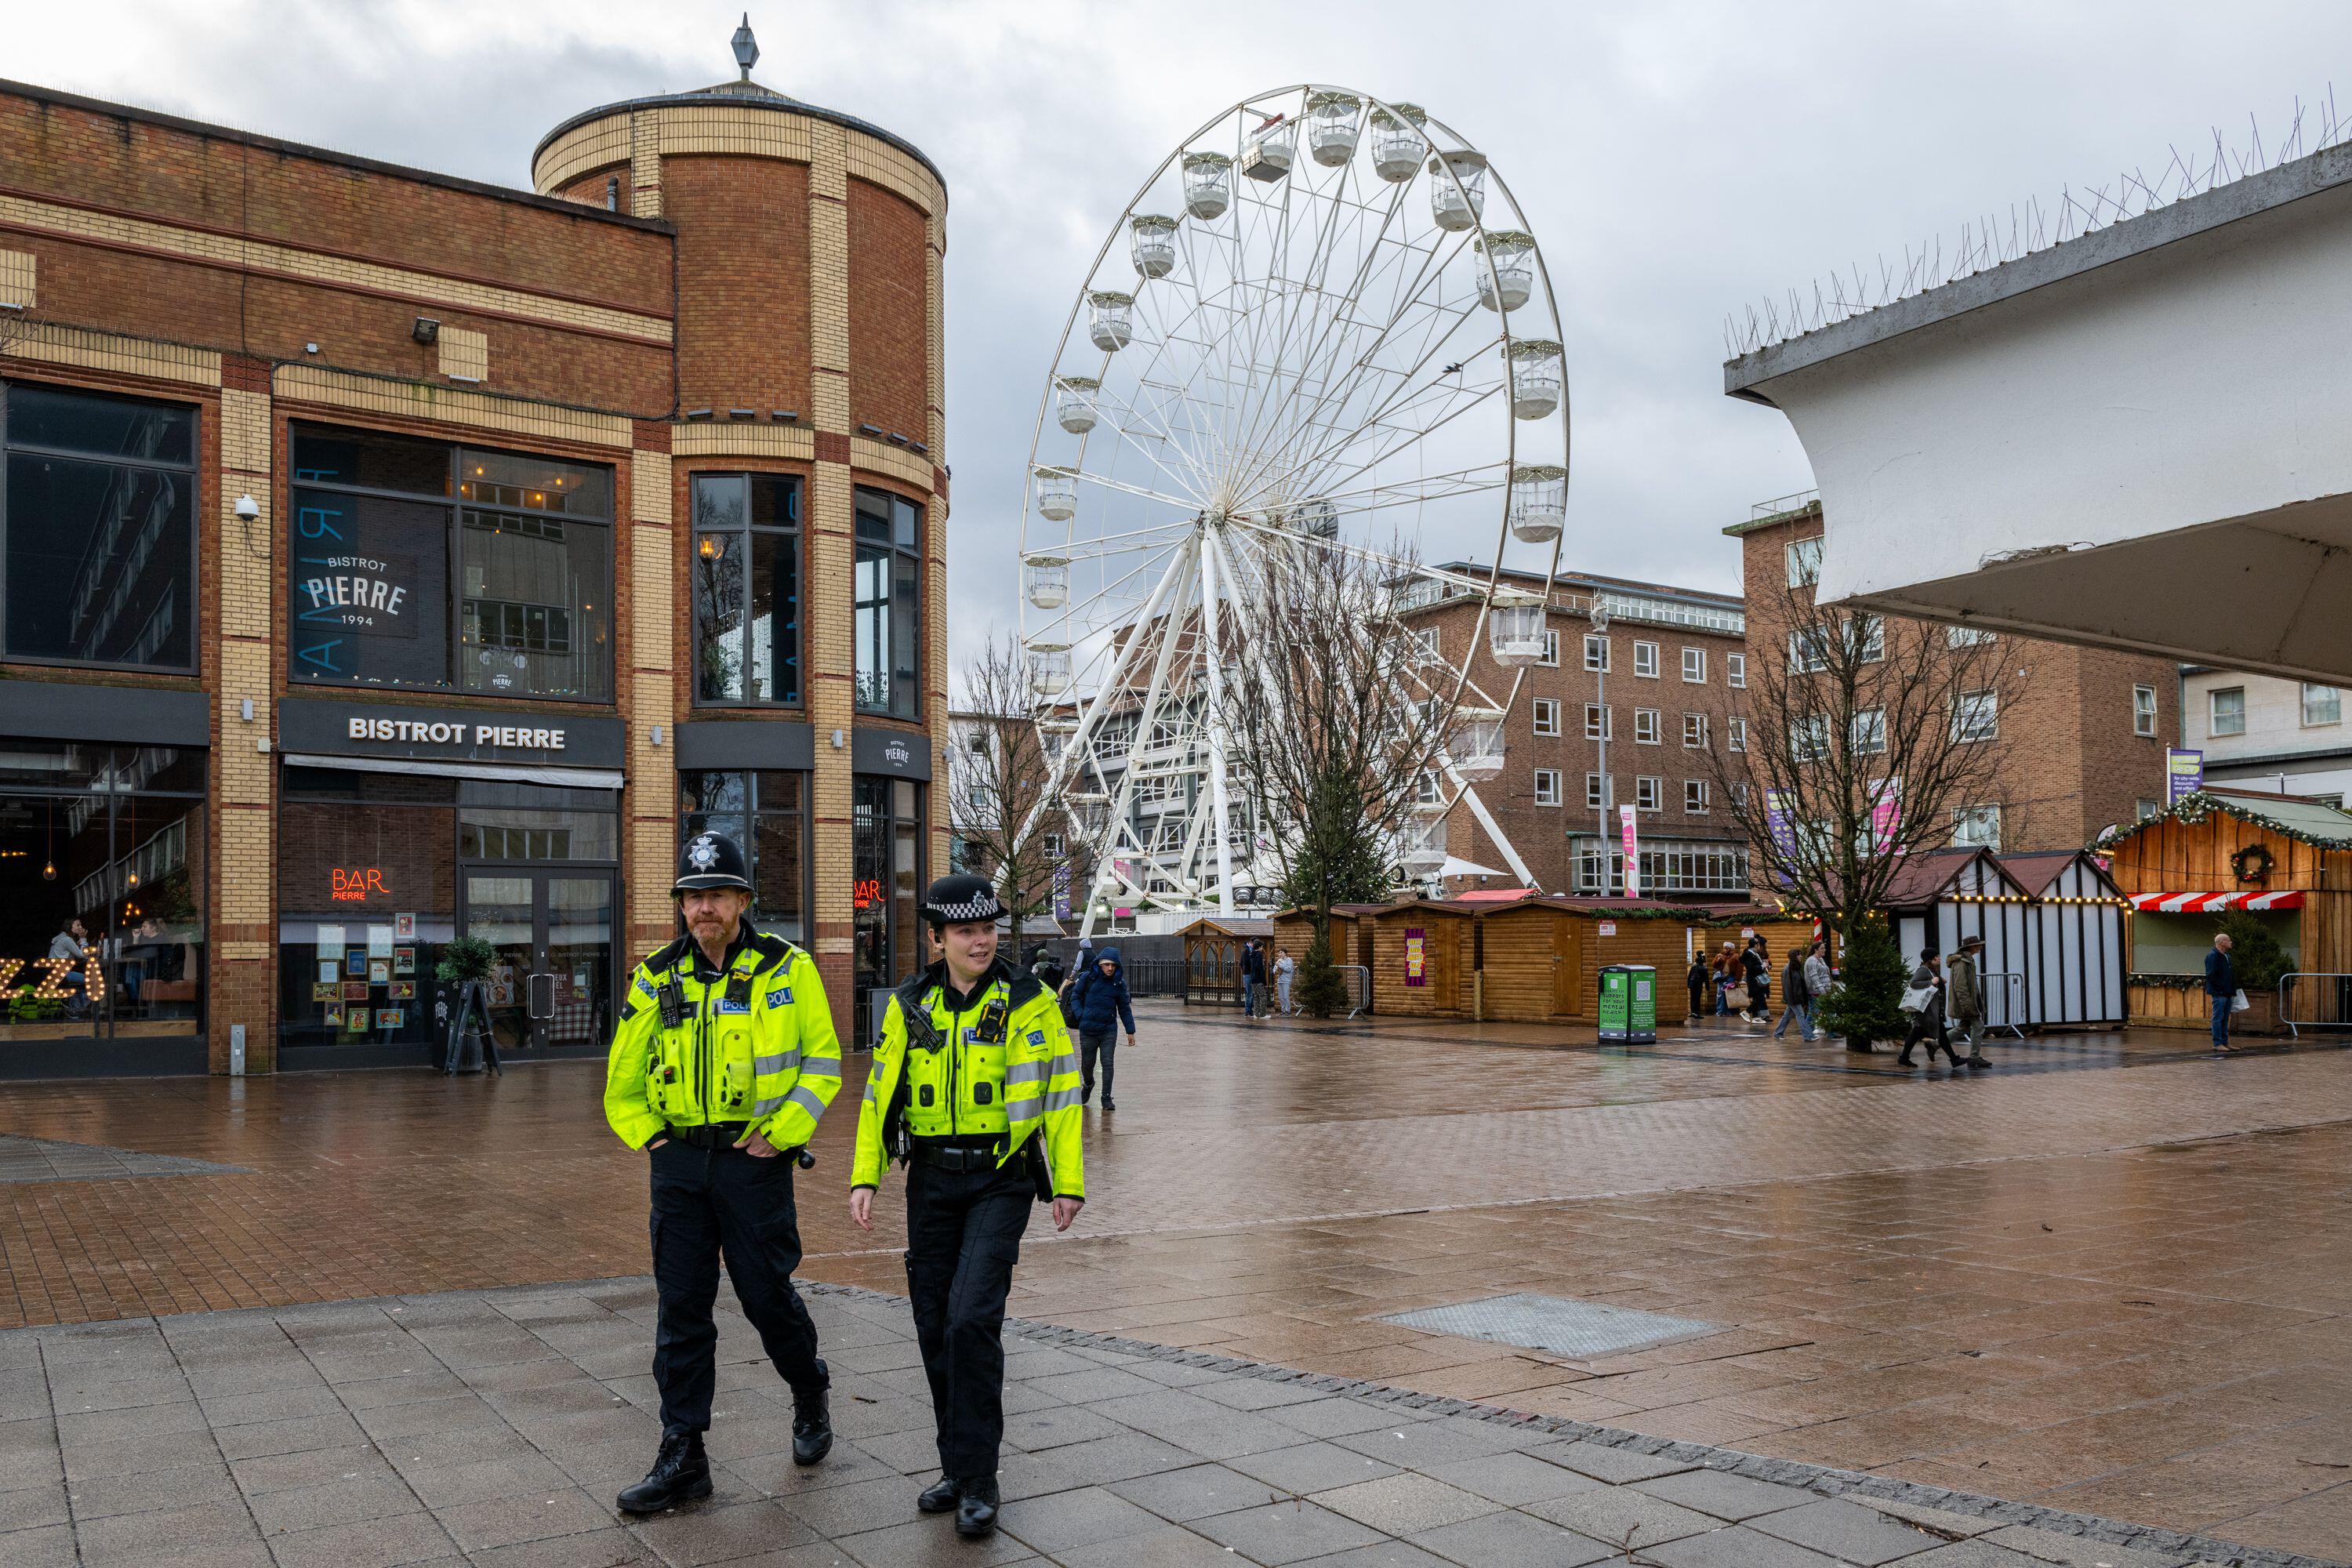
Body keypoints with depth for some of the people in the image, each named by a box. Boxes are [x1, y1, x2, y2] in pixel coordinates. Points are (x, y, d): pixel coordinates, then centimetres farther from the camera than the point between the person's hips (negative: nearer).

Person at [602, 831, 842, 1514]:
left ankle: (810, 1396, 34)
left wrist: (781, 1132, -8)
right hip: (678, 1163, 3)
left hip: (753, 1159, -3)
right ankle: (682, 1457, 13)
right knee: (681, 1309, 5)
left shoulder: (787, 969, -5)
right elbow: (623, 1081, 14)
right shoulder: (656, 978, 4)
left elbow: (824, 1063, -1)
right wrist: (652, 1138, 4)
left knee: (768, 1297, 5)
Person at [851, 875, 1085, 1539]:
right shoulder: (909, 1006, 5)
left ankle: (977, 1479, -3)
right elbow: (881, 1092, 9)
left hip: (1001, 1182, -4)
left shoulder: (1028, 1002, -5)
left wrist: (1068, 1182, -7)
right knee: (936, 1327, 8)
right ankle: (960, 1466, 24)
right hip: (932, 1182, 4)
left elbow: (1061, 1092, -4)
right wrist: (865, 1176, 2)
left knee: (972, 1319, -15)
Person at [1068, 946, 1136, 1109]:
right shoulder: (1088, 978, -5)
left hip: (1109, 1030, 0)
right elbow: (1075, 996, 6)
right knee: (1087, 1063, 11)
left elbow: (1124, 1008, 7)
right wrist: (1080, 1015, -8)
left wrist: (1130, 1030, 6)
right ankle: (1088, 1085, 41)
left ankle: (1106, 1097, 1)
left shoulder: (1119, 983, 0)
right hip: (1087, 1030, 0)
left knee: (1108, 1062, -7)